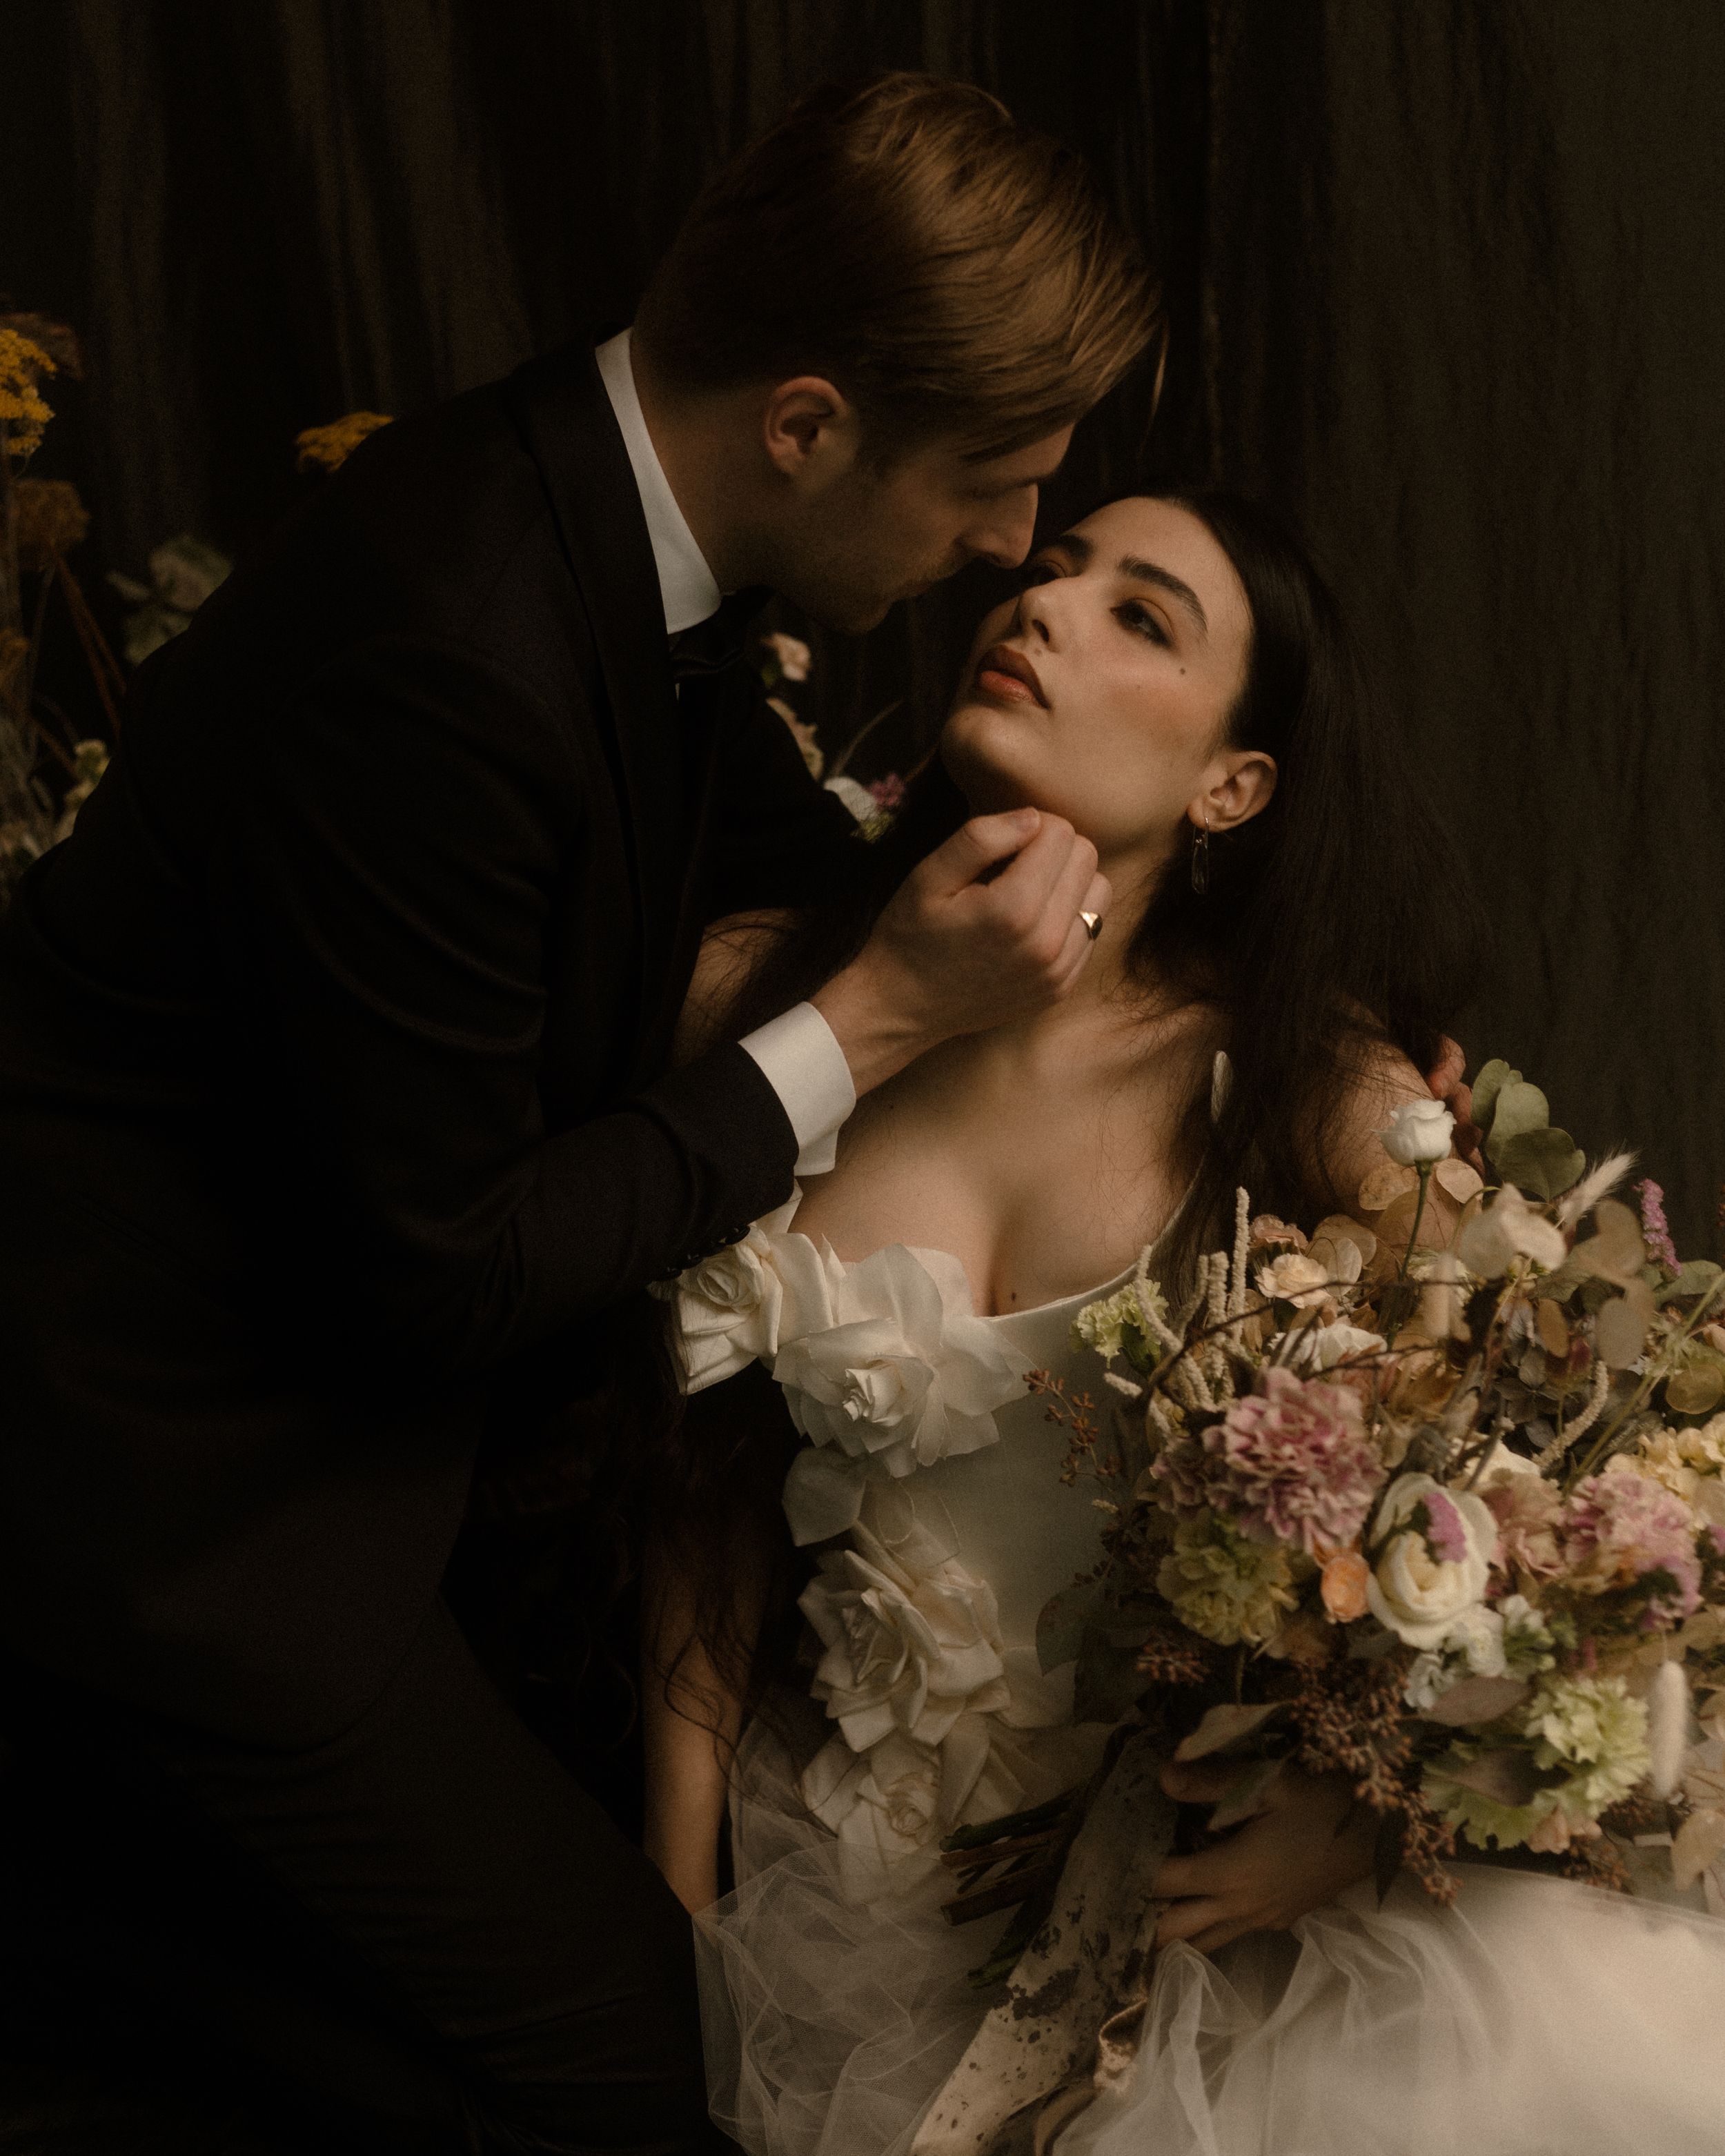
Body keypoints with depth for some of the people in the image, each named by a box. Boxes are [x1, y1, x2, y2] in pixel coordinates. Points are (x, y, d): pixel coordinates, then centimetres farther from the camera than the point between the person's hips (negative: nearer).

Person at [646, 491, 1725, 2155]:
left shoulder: (1331, 1096, -10)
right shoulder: (754, 1002, -4)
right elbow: (710, 1480, 4)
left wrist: (1361, 1812, -19)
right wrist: (675, 1893, 2)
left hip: (1196, 1886, -1)